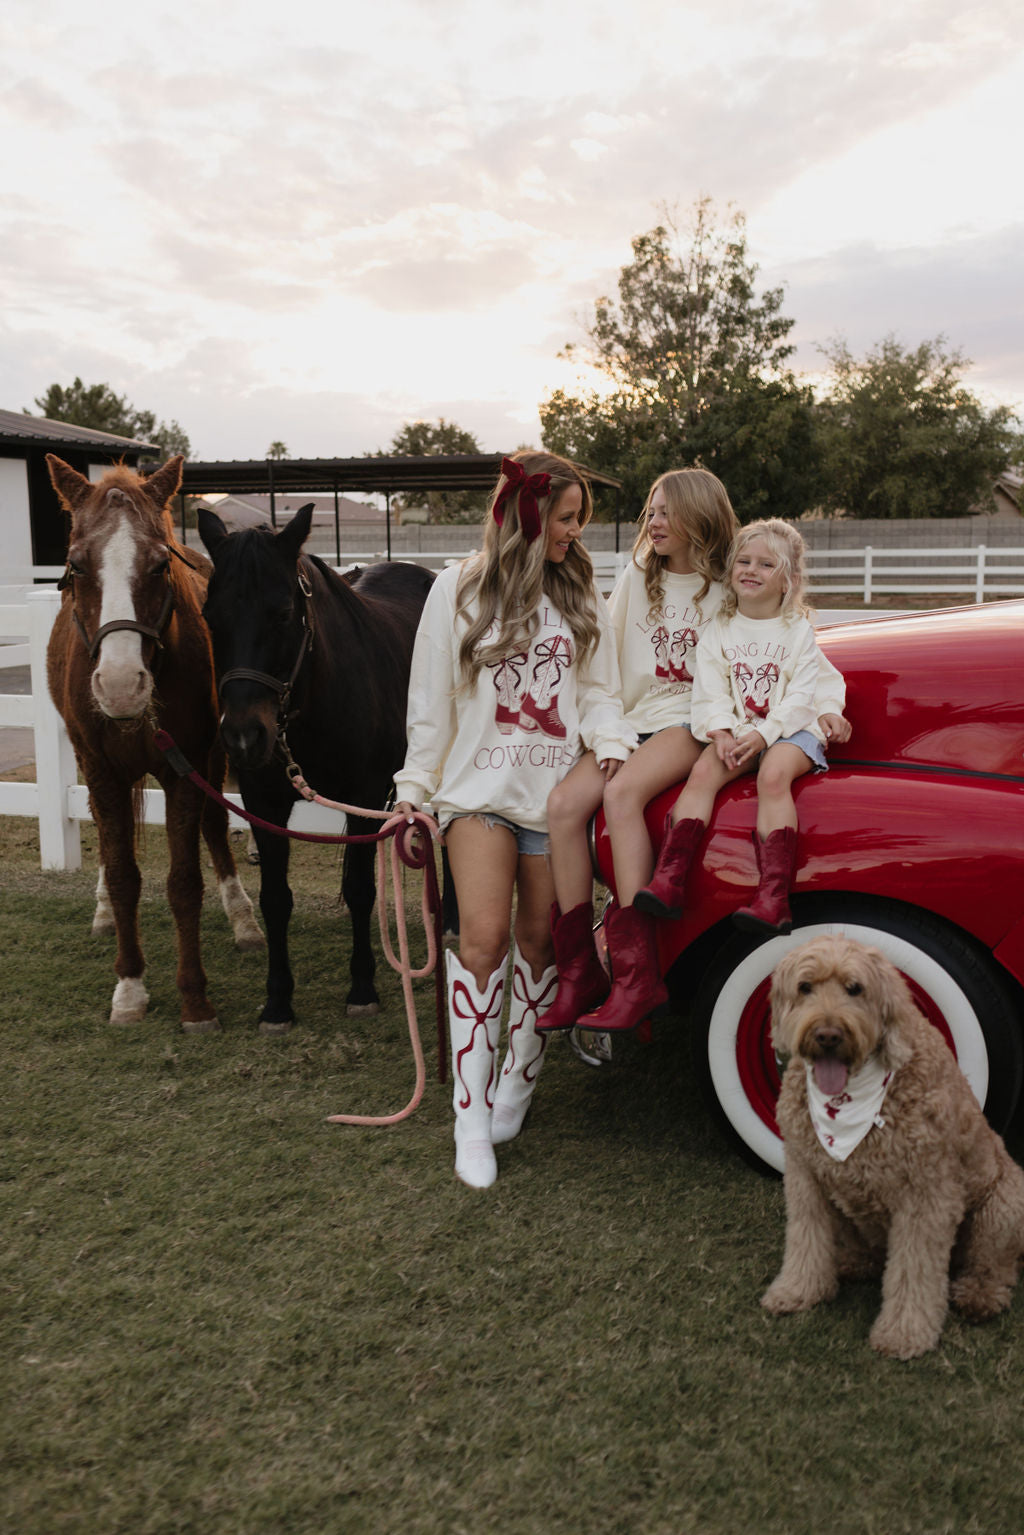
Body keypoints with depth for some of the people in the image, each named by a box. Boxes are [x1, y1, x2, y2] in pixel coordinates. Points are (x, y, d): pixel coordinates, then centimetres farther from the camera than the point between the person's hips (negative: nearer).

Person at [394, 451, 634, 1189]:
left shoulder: (584, 597, 11)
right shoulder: (459, 591, 4)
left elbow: (598, 691, 11)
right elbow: (432, 700, 5)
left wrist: (611, 741, -10)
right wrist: (413, 789, 3)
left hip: (557, 789, 3)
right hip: (481, 785, -2)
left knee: (540, 940, 6)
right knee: (482, 936, -14)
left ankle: (516, 1087, 24)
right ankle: (472, 1119, -5)